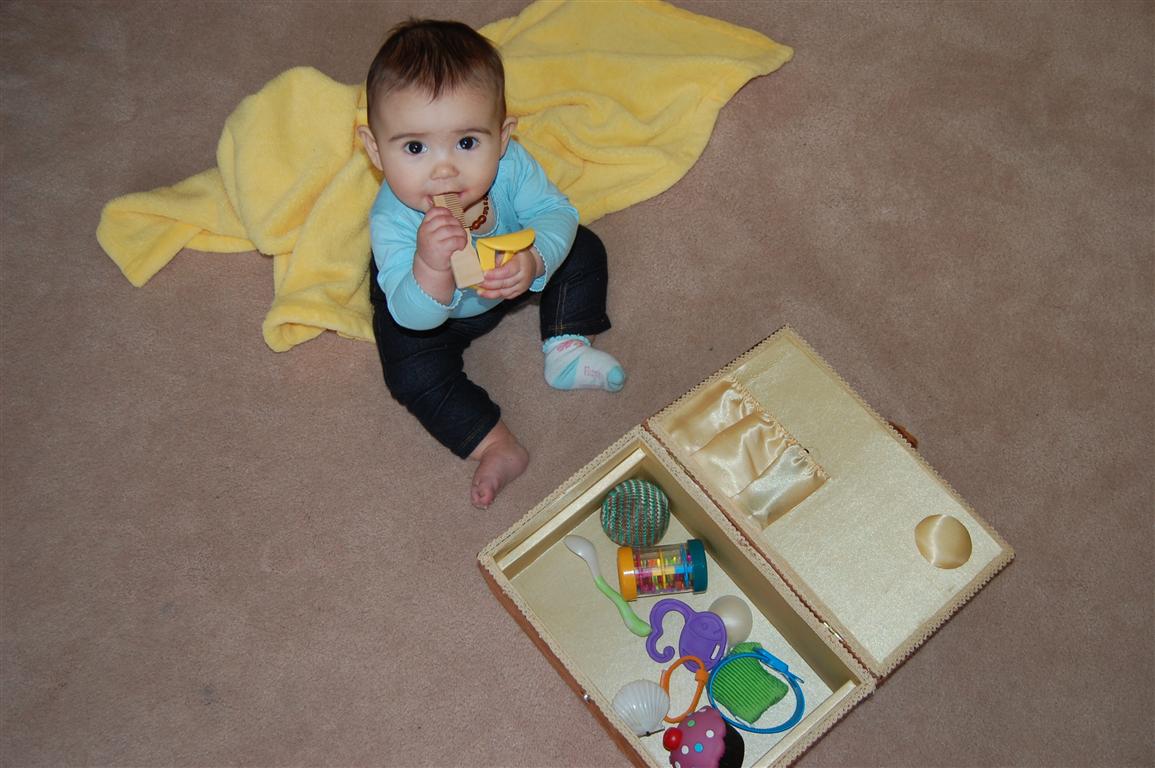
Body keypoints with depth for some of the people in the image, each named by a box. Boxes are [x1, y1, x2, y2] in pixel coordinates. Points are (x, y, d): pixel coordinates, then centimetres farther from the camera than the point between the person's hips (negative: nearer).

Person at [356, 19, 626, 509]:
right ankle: (497, 447, -6)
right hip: (428, 310, -3)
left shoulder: (510, 164, -34)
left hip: (508, 278, 3)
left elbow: (555, 212, -27)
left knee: (583, 251, -3)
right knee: (416, 375, -22)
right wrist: (430, 266, -65)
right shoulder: (392, 222, -42)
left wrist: (534, 261, -50)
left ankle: (567, 349, 9)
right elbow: (416, 316, -42)